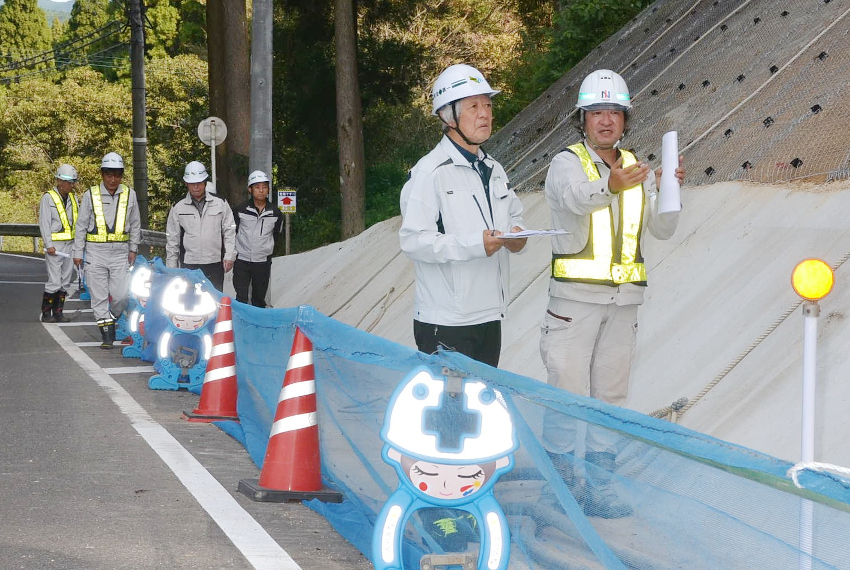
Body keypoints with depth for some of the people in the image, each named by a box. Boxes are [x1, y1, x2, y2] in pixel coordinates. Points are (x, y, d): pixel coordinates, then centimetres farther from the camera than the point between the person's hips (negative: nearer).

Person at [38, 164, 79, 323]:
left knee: (65, 281, 7)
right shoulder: (48, 198, -4)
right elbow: (44, 223, -8)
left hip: (70, 245, 6)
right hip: (55, 245, -6)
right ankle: (46, 313, 0)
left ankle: (58, 312, 14)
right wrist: (49, 245, -15)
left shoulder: (73, 199, 14)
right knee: (54, 281, -10)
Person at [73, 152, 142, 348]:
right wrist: (78, 253, 4)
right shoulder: (91, 195, 1)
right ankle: (107, 334, 8)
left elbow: (135, 224, 15)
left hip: (120, 253, 1)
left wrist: (133, 249, 10)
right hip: (95, 252, -1)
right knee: (99, 296, 0)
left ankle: (111, 319, 23)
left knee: (122, 295, -5)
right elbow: (81, 226, 6)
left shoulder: (129, 194, 5)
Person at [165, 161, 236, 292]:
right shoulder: (178, 209, 7)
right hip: (189, 266, 0)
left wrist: (229, 256, -4)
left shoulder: (220, 204, 6)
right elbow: (172, 240, 10)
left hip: (215, 265, 0)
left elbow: (229, 232, 6)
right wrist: (171, 268, 8)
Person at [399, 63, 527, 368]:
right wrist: (474, 244, -26)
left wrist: (517, 233, 4)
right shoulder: (429, 172, -12)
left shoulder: (494, 170, 15)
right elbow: (413, 239, -19)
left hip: (490, 316, 8)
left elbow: (514, 213, 28)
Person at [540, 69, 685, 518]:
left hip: (623, 299, 5)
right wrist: (610, 186, -50)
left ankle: (598, 488, 18)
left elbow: (662, 229, 6)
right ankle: (558, 485, 4)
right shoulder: (567, 163, -5)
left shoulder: (635, 168, 12)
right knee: (568, 392, -6)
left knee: (611, 392, 9)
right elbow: (576, 195, -29)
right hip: (575, 295, -5)